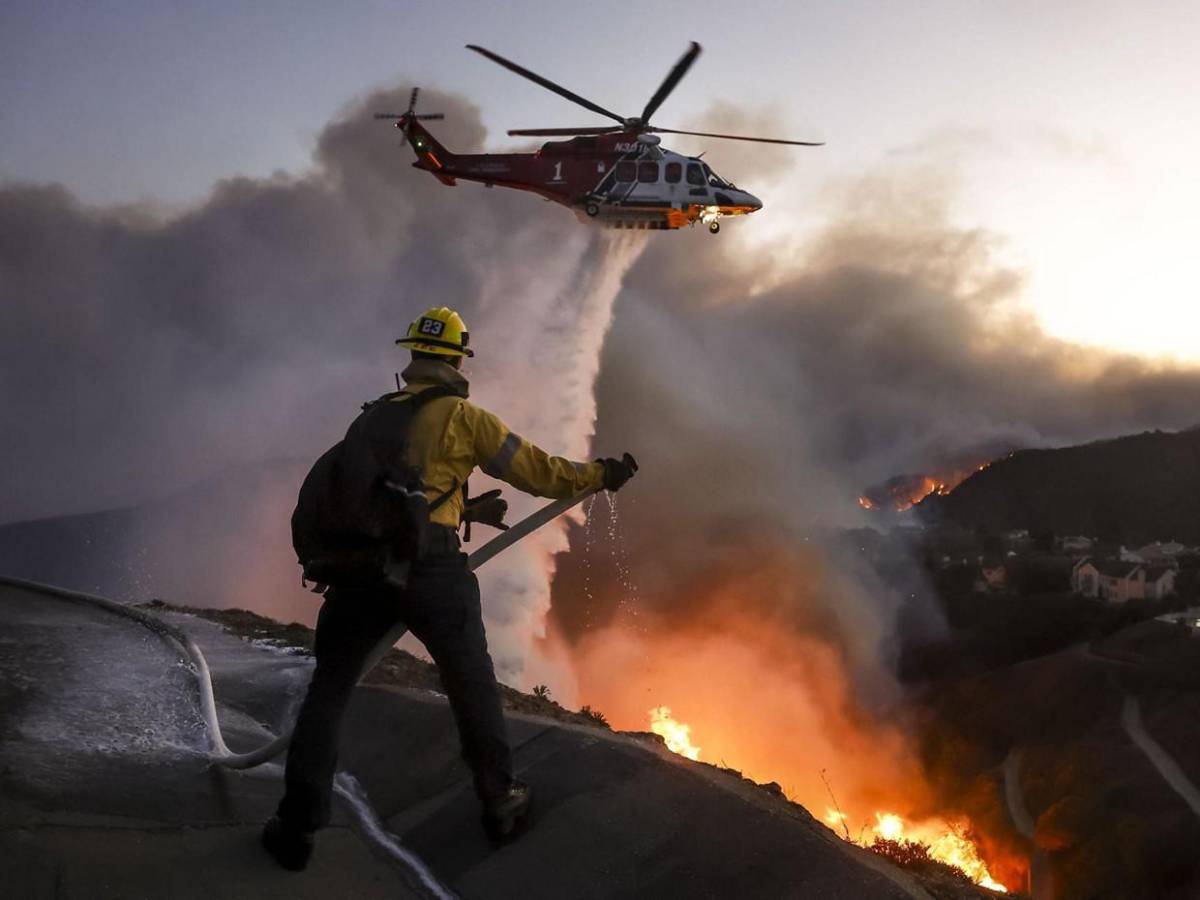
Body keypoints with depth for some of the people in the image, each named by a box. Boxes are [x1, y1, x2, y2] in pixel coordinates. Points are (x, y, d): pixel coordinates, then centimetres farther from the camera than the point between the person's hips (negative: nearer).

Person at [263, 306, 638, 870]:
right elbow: (534, 469, 5)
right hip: (429, 568, -4)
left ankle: (298, 827, 11)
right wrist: (599, 475, 18)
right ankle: (499, 803, 26)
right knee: (472, 685, 15)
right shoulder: (463, 416, 3)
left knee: (328, 689, 15)